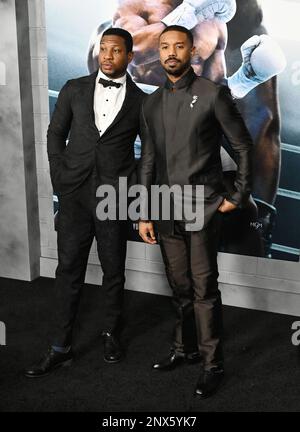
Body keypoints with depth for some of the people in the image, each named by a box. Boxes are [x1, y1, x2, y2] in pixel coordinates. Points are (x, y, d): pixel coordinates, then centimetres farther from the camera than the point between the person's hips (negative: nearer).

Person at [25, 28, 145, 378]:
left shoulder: (140, 101, 4)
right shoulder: (74, 90, 7)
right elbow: (55, 134, 12)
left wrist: (135, 187, -1)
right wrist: (59, 178, 3)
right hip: (74, 192, 1)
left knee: (113, 270, 9)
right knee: (69, 270, 3)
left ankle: (112, 334, 29)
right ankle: (61, 348, 10)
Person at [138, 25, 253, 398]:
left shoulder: (213, 94, -4)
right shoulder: (151, 103, 11)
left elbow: (243, 146, 1)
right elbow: (147, 162, 11)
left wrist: (238, 196, -1)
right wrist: (144, 214, 8)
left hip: (203, 208, -4)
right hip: (166, 211, 5)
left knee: (204, 289, -3)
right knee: (179, 287, 13)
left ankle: (212, 364, 8)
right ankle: (184, 348, 28)